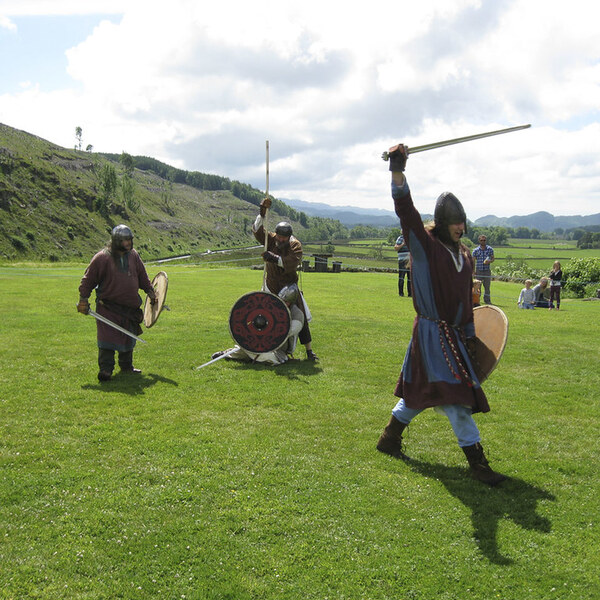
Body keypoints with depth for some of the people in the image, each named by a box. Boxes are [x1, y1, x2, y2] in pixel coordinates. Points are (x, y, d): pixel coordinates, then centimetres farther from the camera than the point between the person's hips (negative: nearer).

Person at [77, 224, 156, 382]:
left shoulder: (134, 256, 6)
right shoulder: (102, 258, -10)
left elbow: (142, 276, 20)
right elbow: (88, 279, -4)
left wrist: (150, 291, 16)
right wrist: (83, 298, -7)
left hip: (130, 307, 6)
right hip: (108, 307, -6)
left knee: (128, 338, 15)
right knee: (107, 338, -9)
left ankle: (126, 366, 29)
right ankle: (105, 369, -2)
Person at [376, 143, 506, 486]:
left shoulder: (465, 255, 12)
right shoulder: (426, 245, -8)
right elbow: (406, 212, -22)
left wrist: (470, 335, 18)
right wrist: (398, 173, -35)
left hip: (454, 334, 8)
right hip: (432, 333, -8)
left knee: (423, 390, 16)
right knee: (454, 395, -7)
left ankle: (390, 438, 33)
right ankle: (477, 462, 0)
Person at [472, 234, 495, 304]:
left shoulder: (490, 249, 5)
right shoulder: (476, 250, 3)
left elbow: (493, 258, 11)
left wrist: (489, 261, -12)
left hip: (487, 270, 1)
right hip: (478, 271, -1)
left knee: (487, 286, 3)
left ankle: (487, 300, 11)